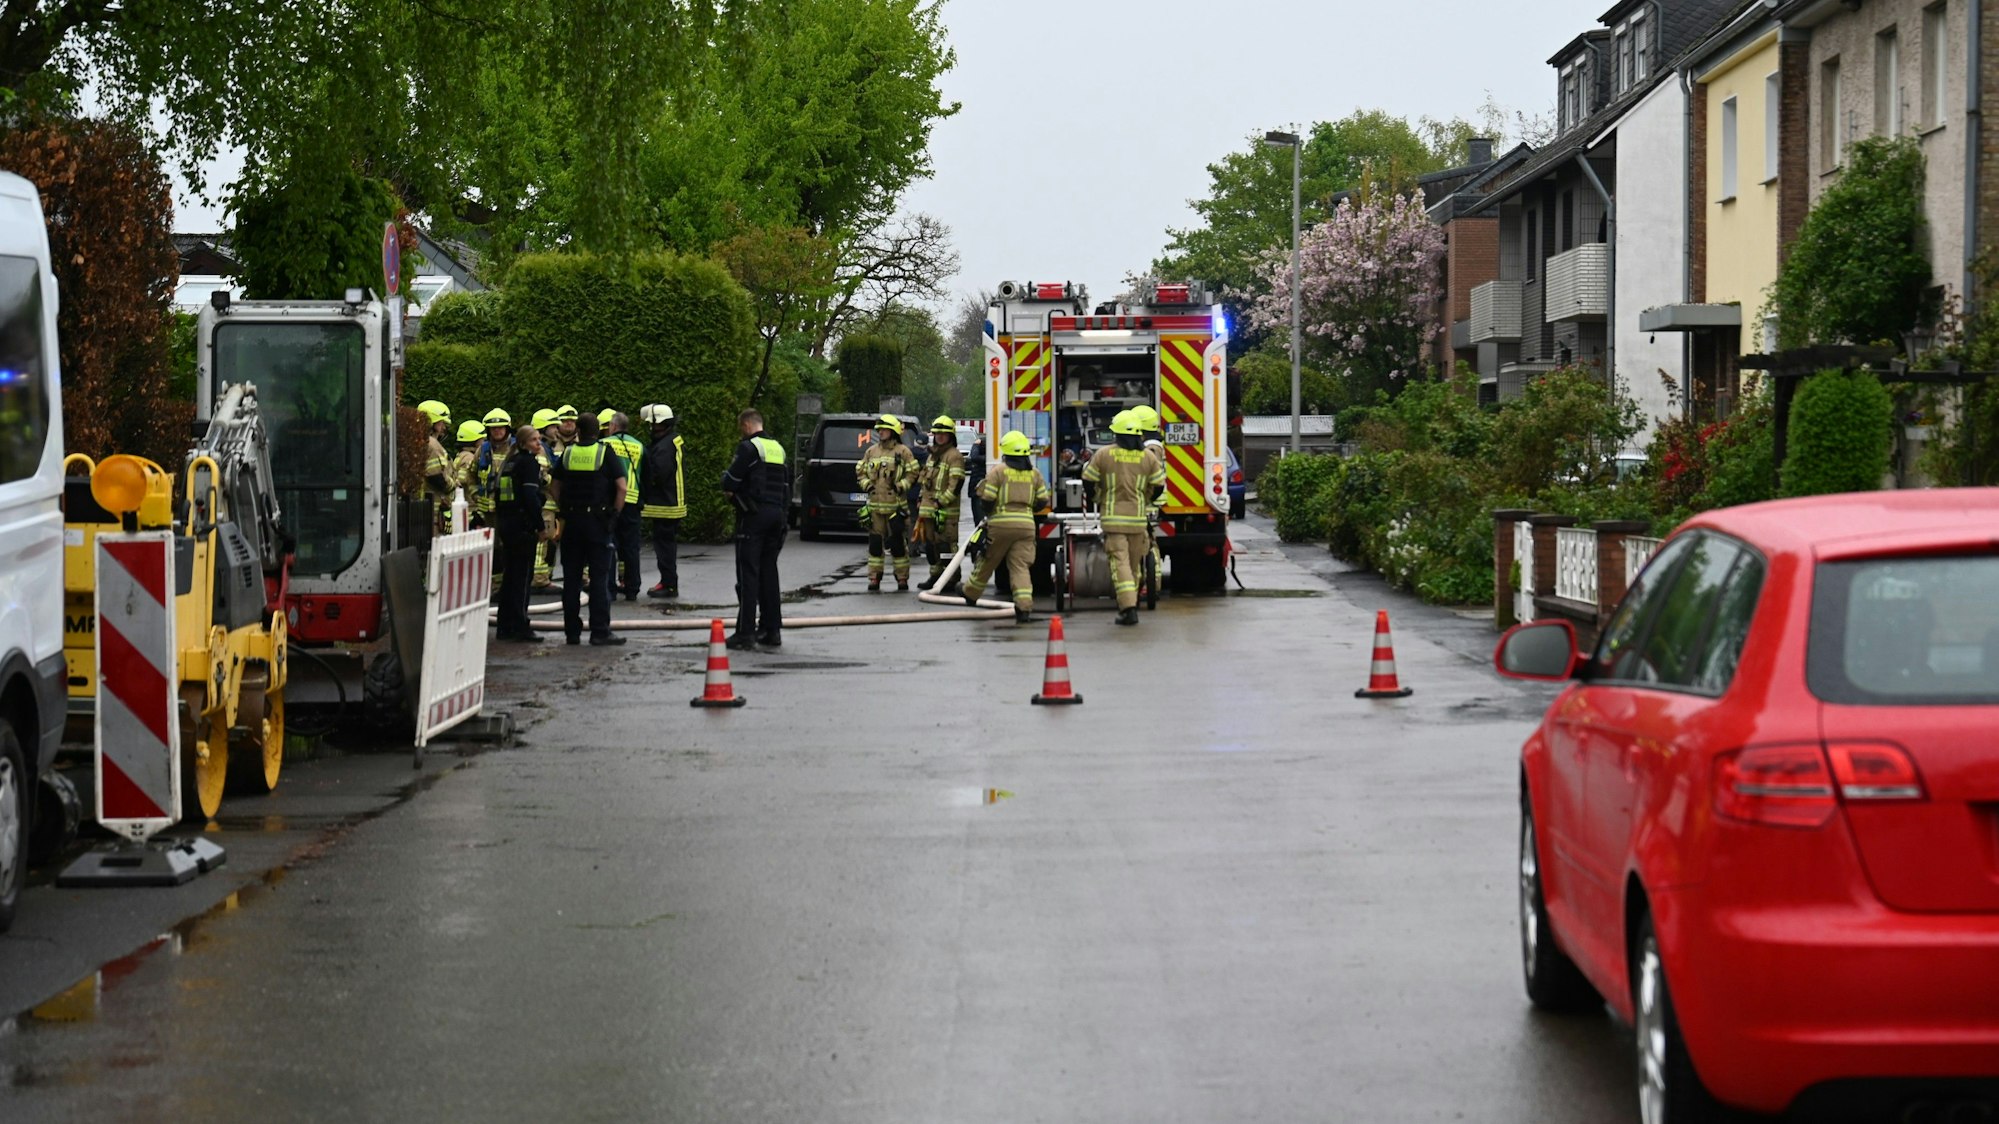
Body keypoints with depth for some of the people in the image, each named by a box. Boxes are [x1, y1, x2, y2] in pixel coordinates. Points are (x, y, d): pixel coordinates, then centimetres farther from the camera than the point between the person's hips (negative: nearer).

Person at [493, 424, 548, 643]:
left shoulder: (510, 462, 15)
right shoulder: (529, 462, -11)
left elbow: (498, 495, 18)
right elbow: (531, 497, -19)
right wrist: (541, 526, -16)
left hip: (507, 524, 9)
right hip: (524, 525, -9)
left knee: (510, 575, 14)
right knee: (522, 576, -6)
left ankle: (505, 627, 17)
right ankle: (520, 627, -7)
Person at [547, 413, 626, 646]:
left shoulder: (567, 454, 5)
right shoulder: (605, 453, -4)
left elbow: (555, 487, 9)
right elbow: (621, 487, -10)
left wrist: (563, 511, 14)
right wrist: (614, 513, 0)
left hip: (572, 521, 3)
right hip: (598, 520, -3)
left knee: (571, 578, 8)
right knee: (599, 578, -2)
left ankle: (572, 630, 10)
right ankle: (600, 631, -5)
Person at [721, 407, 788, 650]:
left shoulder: (749, 447, -10)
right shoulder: (778, 449, 16)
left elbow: (729, 482, -12)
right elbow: (786, 486, 20)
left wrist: (728, 484, 9)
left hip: (753, 514, -7)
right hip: (776, 515, 7)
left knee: (748, 574, -6)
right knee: (769, 571, 13)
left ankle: (745, 632, -8)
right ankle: (772, 629, 14)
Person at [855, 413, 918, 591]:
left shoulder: (903, 451, 1)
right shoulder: (871, 451, 13)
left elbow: (912, 473, 1)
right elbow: (860, 472, 19)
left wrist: (901, 485, -12)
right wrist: (867, 484, 2)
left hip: (896, 505, -4)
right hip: (875, 504, 4)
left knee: (898, 542, -1)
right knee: (875, 542, 2)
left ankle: (902, 579, 7)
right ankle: (874, 580, 6)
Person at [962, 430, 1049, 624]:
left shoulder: (999, 472, -5)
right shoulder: (1034, 474, 7)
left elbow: (987, 498, -9)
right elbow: (1043, 501, 8)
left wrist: (986, 514, 10)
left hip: (1001, 522, -2)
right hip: (1026, 524, 2)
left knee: (987, 562, 14)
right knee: (1020, 566, 0)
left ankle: (970, 594, 34)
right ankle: (1024, 606, -16)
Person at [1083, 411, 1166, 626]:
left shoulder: (1104, 454, -4)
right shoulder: (1148, 457, 2)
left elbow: (1088, 483, 2)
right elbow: (1159, 487, 5)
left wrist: (1096, 500, 23)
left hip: (1112, 518, -3)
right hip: (1138, 519, 3)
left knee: (1120, 562, -7)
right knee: (1134, 564, 15)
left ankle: (1128, 608, -19)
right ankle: (1130, 603, 24)